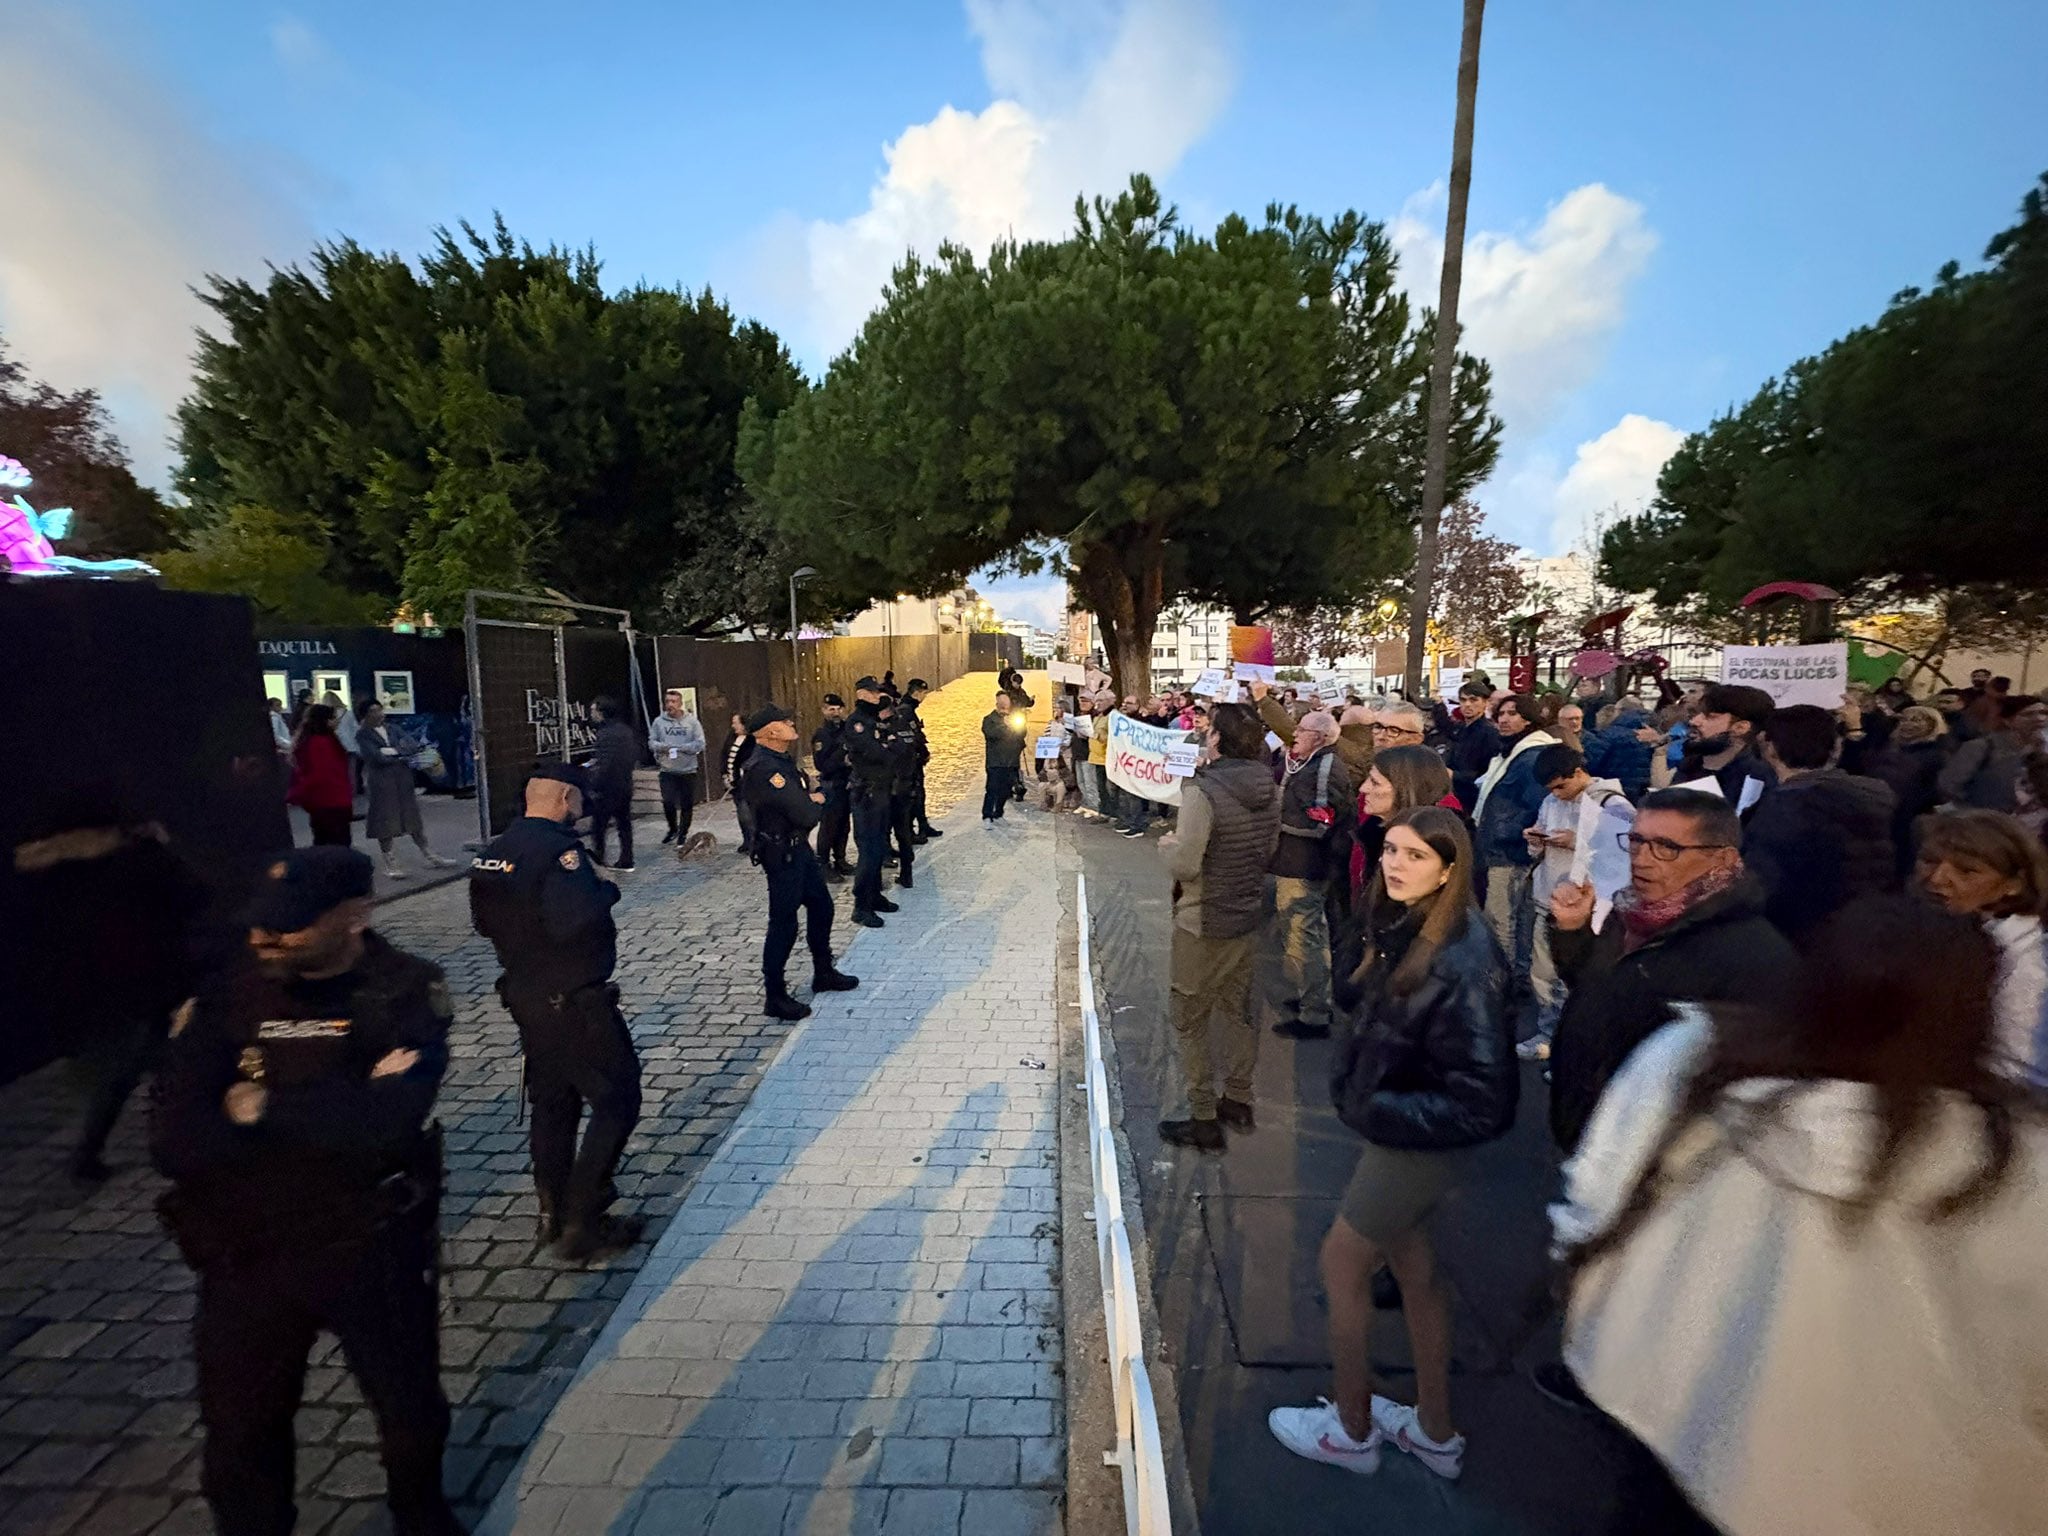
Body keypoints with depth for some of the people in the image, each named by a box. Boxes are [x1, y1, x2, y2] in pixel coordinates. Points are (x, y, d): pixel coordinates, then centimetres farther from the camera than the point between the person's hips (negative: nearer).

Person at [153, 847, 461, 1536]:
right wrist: (335, 1117, -23)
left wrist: (268, 1108, -18)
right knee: (239, 1434, 19)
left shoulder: (407, 992, -17)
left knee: (410, 1412, 21)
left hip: (376, 1251, -1)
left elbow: (390, 1120, -29)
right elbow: (175, 1139, -16)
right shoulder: (227, 999, -8)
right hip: (248, 1254, 2)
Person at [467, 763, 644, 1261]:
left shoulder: (494, 852, 5)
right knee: (616, 1101, 3)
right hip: (573, 1001, -9)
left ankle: (554, 1210, 35)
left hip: (525, 994, 9)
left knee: (552, 1100, 22)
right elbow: (575, 920, -35)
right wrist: (605, 887, -18)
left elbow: (485, 921, 14)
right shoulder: (557, 848, -23)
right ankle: (581, 1222, 7)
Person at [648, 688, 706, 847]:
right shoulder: (658, 721, 1)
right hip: (667, 770, 1)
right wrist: (664, 747, -18)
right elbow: (651, 743, 3)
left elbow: (700, 744, -8)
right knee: (668, 803, -1)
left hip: (688, 770, -1)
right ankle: (673, 830, 25)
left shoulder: (692, 721, -4)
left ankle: (683, 833, 24)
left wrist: (679, 747, -19)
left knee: (687, 804, 7)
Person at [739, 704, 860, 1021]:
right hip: (782, 854, -10)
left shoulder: (781, 760, 8)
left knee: (821, 906, 20)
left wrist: (812, 800, -11)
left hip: (799, 846, 10)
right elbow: (806, 814, -27)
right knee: (784, 924, -1)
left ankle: (824, 973, 36)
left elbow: (808, 797, 12)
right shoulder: (764, 767, -24)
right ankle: (775, 997, 12)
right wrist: (817, 803, -5)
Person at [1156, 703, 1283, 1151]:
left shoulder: (1203, 791, -24)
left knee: (1191, 1023, 8)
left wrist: (1168, 844, -5)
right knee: (1238, 1012, 21)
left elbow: (1185, 865, -24)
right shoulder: (1269, 790, -1)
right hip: (1248, 917, 7)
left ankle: (1204, 1121, 18)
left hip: (1203, 925, -7)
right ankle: (1238, 1102, 36)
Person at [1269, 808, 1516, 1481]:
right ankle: (1435, 1433, 44)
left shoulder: (1462, 961, -30)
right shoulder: (1403, 928, -6)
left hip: (1421, 1142, -8)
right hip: (1392, 1130, 8)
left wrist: (1376, 1110, -20)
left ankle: (1351, 1431, 34)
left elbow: (1480, 1097, -27)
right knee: (1414, 1268, 22)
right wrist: (1353, 1085, -2)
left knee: (1341, 1266, 10)